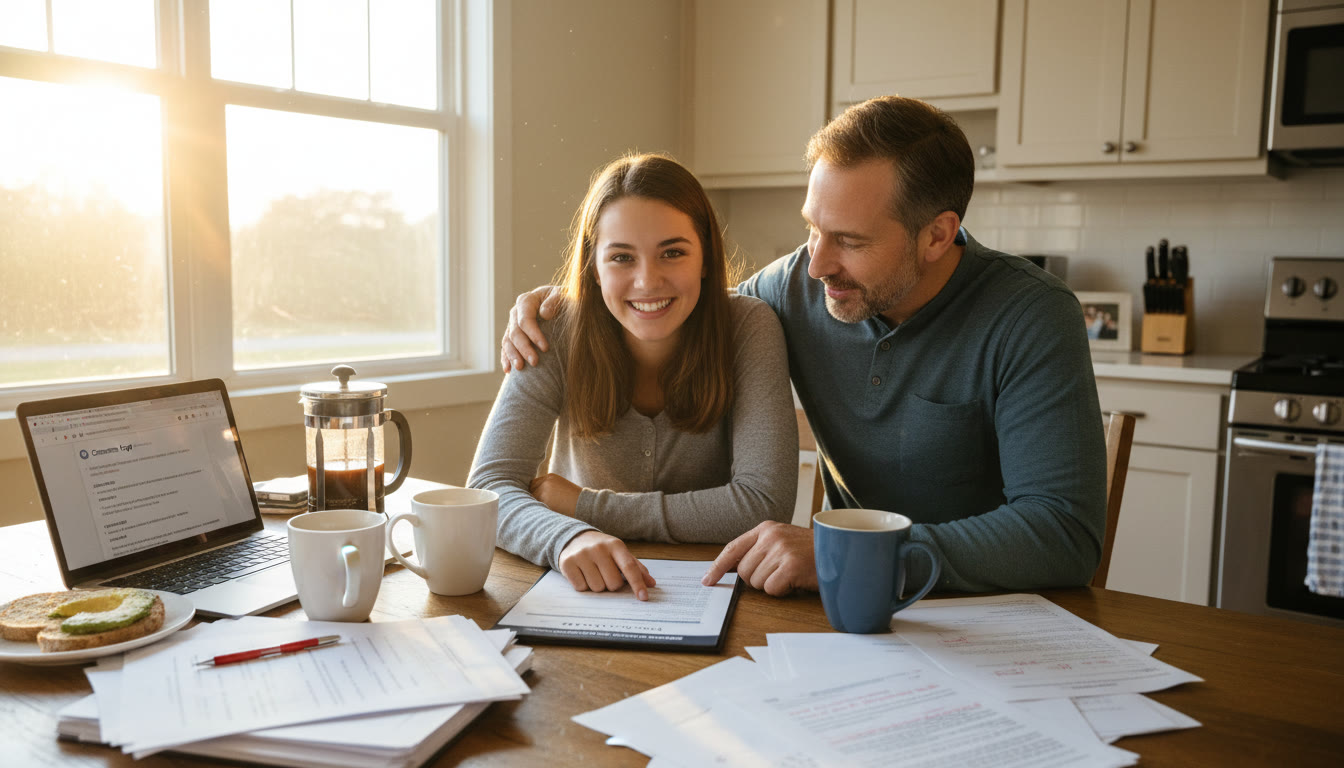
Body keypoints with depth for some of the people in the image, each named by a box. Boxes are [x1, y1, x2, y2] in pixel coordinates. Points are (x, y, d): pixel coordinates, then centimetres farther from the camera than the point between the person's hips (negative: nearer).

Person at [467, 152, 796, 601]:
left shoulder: (749, 329, -14)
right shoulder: (559, 334, -12)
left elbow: (764, 504, -21)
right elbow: (489, 486, -16)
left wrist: (584, 505, -18)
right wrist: (570, 538, -38)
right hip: (585, 595, 1)